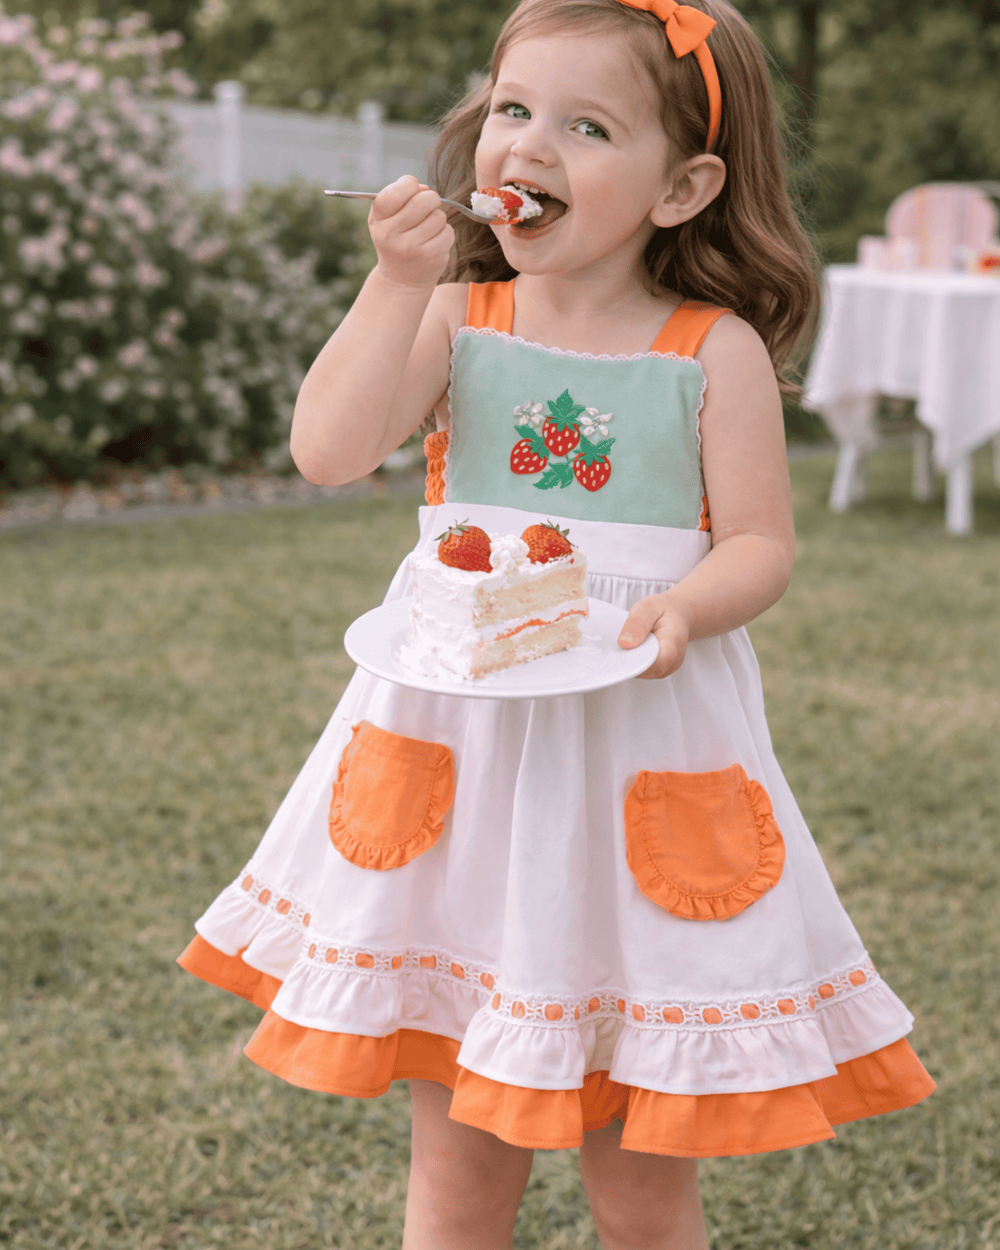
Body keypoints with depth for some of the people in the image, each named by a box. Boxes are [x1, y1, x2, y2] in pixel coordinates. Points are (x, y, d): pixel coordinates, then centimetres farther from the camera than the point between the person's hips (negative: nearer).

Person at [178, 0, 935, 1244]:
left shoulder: (716, 351, -4)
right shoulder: (457, 319, 0)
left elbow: (760, 542, -4)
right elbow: (328, 450, -12)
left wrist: (686, 607, -23)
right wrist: (398, 283, -17)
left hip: (645, 743, -2)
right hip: (459, 738, 2)